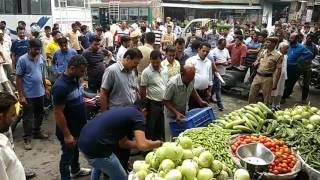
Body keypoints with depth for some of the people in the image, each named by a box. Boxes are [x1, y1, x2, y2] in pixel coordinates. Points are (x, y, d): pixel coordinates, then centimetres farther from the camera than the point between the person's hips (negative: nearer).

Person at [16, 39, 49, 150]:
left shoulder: (41, 58, 2)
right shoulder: (22, 59, -14)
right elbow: (18, 78, -12)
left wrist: (46, 88, 15)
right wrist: (21, 95, -16)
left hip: (40, 92, 6)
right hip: (28, 94, -6)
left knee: (39, 114, 18)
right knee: (28, 117, 5)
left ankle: (37, 132, 37)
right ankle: (27, 138, 17)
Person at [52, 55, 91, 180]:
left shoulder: (76, 79, -2)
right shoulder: (60, 86, -29)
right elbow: (58, 113, -25)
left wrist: (87, 101, 2)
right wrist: (67, 135, -22)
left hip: (79, 126, 9)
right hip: (68, 129, -9)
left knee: (75, 149, 28)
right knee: (67, 154, 10)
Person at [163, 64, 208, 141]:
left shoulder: (192, 79, -14)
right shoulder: (172, 83, -32)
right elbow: (166, 101, -22)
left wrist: (200, 101, 0)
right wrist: (177, 113, -31)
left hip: (184, 112, 5)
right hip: (172, 114, -5)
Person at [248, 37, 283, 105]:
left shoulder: (278, 55, -10)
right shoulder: (263, 52, 8)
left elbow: (278, 70, -11)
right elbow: (257, 61, 23)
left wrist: (275, 84, -14)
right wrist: (256, 63, -2)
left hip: (268, 78, -5)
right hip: (257, 76, 6)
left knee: (266, 98, 7)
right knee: (251, 95, 10)